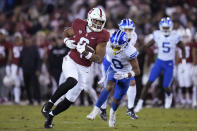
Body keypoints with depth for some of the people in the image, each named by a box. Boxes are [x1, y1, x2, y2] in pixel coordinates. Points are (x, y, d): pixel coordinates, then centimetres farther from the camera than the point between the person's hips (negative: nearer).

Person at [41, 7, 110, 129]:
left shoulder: (102, 36, -12)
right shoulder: (79, 26, -6)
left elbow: (99, 59, -14)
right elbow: (66, 33, 16)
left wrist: (86, 52, -27)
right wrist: (68, 41, -4)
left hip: (84, 69, 1)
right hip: (70, 61, -1)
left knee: (70, 99, 2)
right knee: (72, 81, -34)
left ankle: (50, 115, 25)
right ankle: (49, 103, -19)